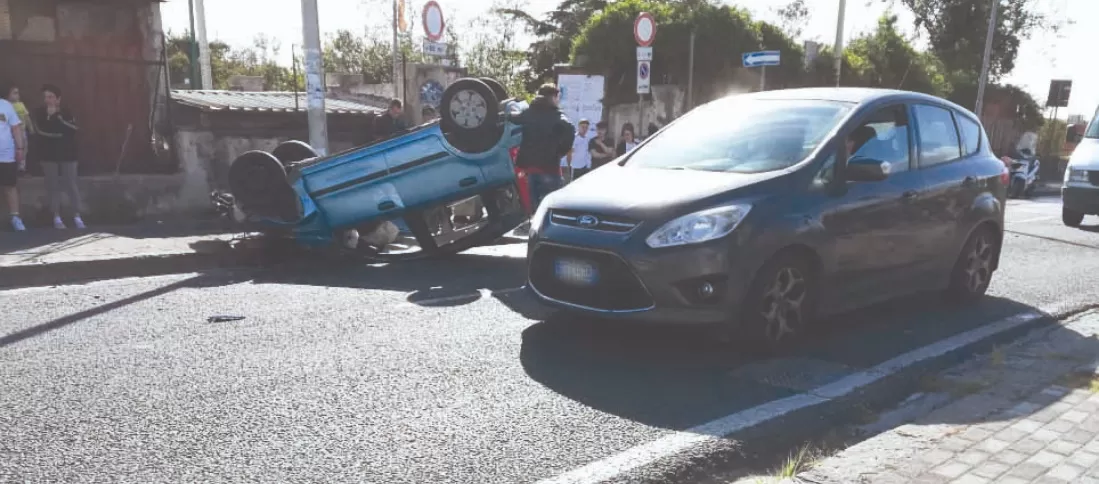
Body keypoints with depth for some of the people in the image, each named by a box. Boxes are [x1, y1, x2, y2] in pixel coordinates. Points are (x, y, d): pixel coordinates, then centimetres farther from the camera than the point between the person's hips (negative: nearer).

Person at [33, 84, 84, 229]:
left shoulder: (67, 112, 4)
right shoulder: (39, 113, 2)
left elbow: (74, 129, -12)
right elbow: (40, 131, -13)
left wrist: (57, 117, -13)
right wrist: (61, 132, -16)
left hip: (67, 155, 0)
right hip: (48, 156, 0)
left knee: (71, 185, -1)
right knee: (53, 186, 1)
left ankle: (77, 217, 4)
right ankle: (57, 218, 7)